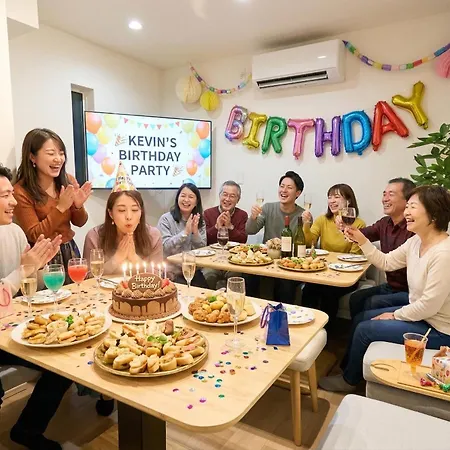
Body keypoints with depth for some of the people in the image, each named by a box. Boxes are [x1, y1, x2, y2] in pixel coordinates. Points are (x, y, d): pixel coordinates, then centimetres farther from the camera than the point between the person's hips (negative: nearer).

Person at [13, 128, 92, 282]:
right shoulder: (21, 191, -16)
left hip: (70, 251, 5)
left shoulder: (68, 181, -2)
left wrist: (78, 206, -16)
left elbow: (79, 223, 5)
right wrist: (61, 207, -24)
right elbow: (33, 236, -15)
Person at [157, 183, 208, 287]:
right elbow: (165, 247, -13)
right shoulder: (166, 219, -5)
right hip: (172, 272, -3)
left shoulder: (200, 221, 8)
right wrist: (186, 232, -20)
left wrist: (195, 232, -14)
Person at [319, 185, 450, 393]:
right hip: (419, 313, 9)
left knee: (365, 329, -8)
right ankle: (350, 370, 32)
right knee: (360, 318, 11)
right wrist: (362, 240, -6)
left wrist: (395, 315, -14)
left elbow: (429, 305, -28)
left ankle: (349, 380, 19)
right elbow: (386, 262, 6)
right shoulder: (416, 242, -3)